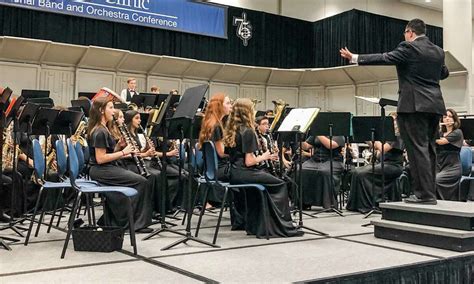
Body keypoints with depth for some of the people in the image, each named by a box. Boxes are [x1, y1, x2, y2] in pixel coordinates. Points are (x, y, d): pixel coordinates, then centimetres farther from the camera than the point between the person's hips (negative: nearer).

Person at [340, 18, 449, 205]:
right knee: (428, 148, 12)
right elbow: (444, 73, 30)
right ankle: (430, 192, 16)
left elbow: (384, 58, -13)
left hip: (415, 105, -8)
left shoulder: (408, 48, -7)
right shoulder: (438, 51, 15)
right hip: (434, 105, 8)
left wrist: (354, 58, -9)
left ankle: (425, 194, -7)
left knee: (418, 148, -6)